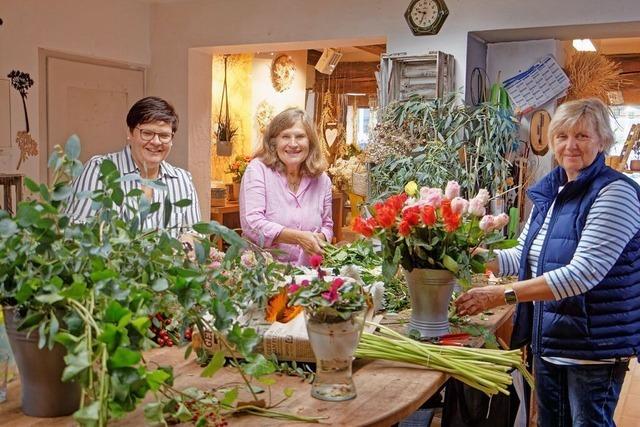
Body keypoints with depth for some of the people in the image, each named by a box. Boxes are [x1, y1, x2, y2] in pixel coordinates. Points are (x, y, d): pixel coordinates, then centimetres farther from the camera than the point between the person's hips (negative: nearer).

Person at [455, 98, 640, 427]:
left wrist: (503, 295, -30)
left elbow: (583, 273, -26)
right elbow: (524, 256, 13)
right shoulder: (549, 191, 6)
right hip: (548, 339, 7)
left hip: (594, 347, -7)